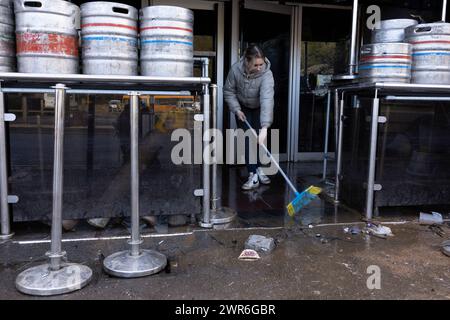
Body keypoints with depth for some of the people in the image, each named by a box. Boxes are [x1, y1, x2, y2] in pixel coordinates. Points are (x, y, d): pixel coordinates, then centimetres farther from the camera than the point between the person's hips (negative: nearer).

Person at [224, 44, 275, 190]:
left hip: (259, 109, -1)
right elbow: (228, 91, -10)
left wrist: (265, 127, -56)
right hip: (243, 109, 1)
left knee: (260, 139, -1)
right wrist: (236, 110, -19)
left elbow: (267, 99, -46)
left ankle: (259, 169, 20)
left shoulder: (266, 74, -34)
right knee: (247, 140, -7)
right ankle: (253, 175, -6)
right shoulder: (235, 69, -27)